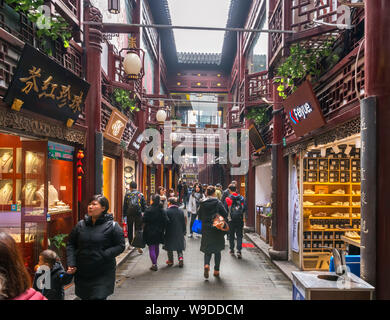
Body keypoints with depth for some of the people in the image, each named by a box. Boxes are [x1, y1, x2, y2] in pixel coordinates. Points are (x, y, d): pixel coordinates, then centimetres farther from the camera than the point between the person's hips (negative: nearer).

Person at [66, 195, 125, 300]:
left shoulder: (112, 226, -7)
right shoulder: (81, 225, 4)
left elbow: (120, 246, -7)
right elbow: (71, 244, 11)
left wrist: (103, 256, -19)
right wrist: (71, 263, -1)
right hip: (82, 273, 4)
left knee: (99, 297, -9)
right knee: (84, 297, 17)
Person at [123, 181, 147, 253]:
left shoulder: (127, 194, 0)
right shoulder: (140, 194, 2)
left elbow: (125, 206, 1)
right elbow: (144, 205, 3)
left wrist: (124, 215, 7)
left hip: (129, 215, 0)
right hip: (138, 215, 0)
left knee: (130, 230, 15)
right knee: (138, 230, 2)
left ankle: (130, 244, 23)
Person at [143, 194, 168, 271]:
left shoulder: (149, 210, -17)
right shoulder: (162, 210, -5)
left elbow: (144, 220, -15)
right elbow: (165, 221, -3)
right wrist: (162, 229, 8)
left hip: (150, 232, -4)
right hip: (159, 232, 5)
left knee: (151, 248, 2)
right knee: (157, 247, 18)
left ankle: (154, 264, -2)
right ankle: (155, 263, 31)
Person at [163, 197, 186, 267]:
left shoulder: (167, 211, -14)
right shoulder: (181, 211, -2)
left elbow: (165, 223, -11)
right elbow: (184, 222, 4)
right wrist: (184, 232, 13)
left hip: (170, 233, -3)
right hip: (179, 233, 3)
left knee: (170, 247, 12)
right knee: (179, 247, 16)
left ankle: (170, 261, 18)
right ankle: (180, 257, -3)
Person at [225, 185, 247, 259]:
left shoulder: (228, 199, -7)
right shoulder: (242, 198, 0)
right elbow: (245, 209, -1)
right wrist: (243, 217, 11)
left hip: (231, 220, -1)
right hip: (240, 220, 1)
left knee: (231, 235, 13)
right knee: (239, 235, 6)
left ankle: (232, 250, 20)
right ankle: (239, 251, -5)